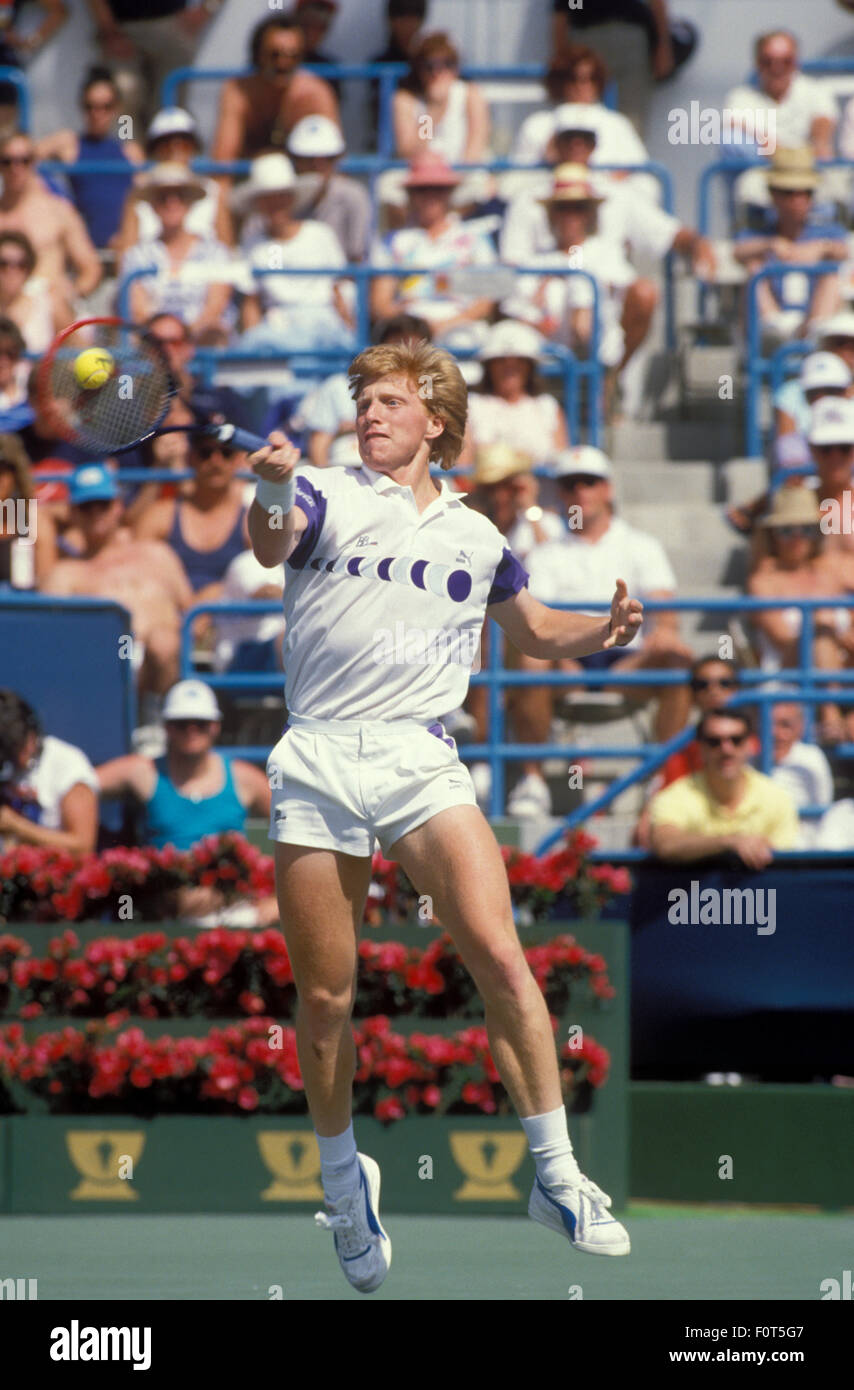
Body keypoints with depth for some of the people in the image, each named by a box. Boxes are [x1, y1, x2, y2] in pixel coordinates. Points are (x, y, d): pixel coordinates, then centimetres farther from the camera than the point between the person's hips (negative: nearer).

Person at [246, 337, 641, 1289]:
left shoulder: (475, 537, 15)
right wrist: (274, 494, -42)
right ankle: (342, 1181, 25)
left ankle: (555, 1175, -9)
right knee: (324, 998, 3)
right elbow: (272, 543, -18)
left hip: (420, 759, 1)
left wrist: (603, 632, 9)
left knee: (499, 956, -17)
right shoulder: (329, 498, 4)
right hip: (318, 763, -1)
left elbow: (531, 629, 31)